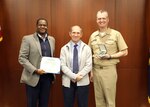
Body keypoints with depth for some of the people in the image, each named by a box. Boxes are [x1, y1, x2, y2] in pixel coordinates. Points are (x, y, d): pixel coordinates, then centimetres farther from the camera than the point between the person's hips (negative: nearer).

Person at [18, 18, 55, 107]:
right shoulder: (27, 39, -6)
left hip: (48, 76, 4)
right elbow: (22, 58, -10)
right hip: (33, 77, -4)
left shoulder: (52, 39, 9)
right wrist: (35, 70, -18)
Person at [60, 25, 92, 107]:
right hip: (68, 82, 1)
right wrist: (74, 76, -16)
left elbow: (89, 65, -4)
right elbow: (63, 66, -5)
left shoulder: (87, 48, 2)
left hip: (83, 82, 0)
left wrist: (79, 75, -16)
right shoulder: (64, 49, 3)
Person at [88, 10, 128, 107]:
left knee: (110, 99, 5)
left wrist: (110, 56, -16)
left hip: (109, 69, -3)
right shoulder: (93, 36, 7)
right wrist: (90, 70, 5)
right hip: (96, 69, 4)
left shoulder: (116, 34, -4)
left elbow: (124, 52, -3)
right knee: (98, 98, 14)